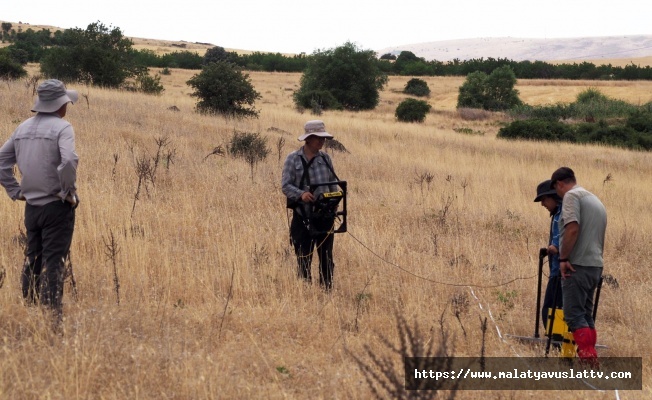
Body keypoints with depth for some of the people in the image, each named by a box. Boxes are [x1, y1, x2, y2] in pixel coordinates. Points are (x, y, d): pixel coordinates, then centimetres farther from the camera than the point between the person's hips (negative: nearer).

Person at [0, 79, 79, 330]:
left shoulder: (23, 128, 8)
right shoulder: (62, 127, -12)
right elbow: (69, 161, -28)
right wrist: (68, 192, -14)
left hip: (31, 206, 6)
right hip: (57, 206, -6)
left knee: (32, 260, 14)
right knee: (53, 262, -5)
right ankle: (53, 316, -5)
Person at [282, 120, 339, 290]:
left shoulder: (325, 158, 8)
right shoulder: (293, 159, -5)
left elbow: (333, 183, 15)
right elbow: (285, 185, -10)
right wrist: (301, 194, -28)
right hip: (303, 217, -4)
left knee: (326, 257, 7)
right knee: (304, 258, 2)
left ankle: (327, 290, 15)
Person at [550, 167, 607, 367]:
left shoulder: (571, 195, -7)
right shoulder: (596, 200, 21)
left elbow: (572, 229, -21)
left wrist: (563, 258, -17)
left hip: (578, 265, -9)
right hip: (596, 265, 9)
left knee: (574, 315, -9)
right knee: (586, 315, 13)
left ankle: (589, 359, -18)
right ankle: (591, 359, 13)